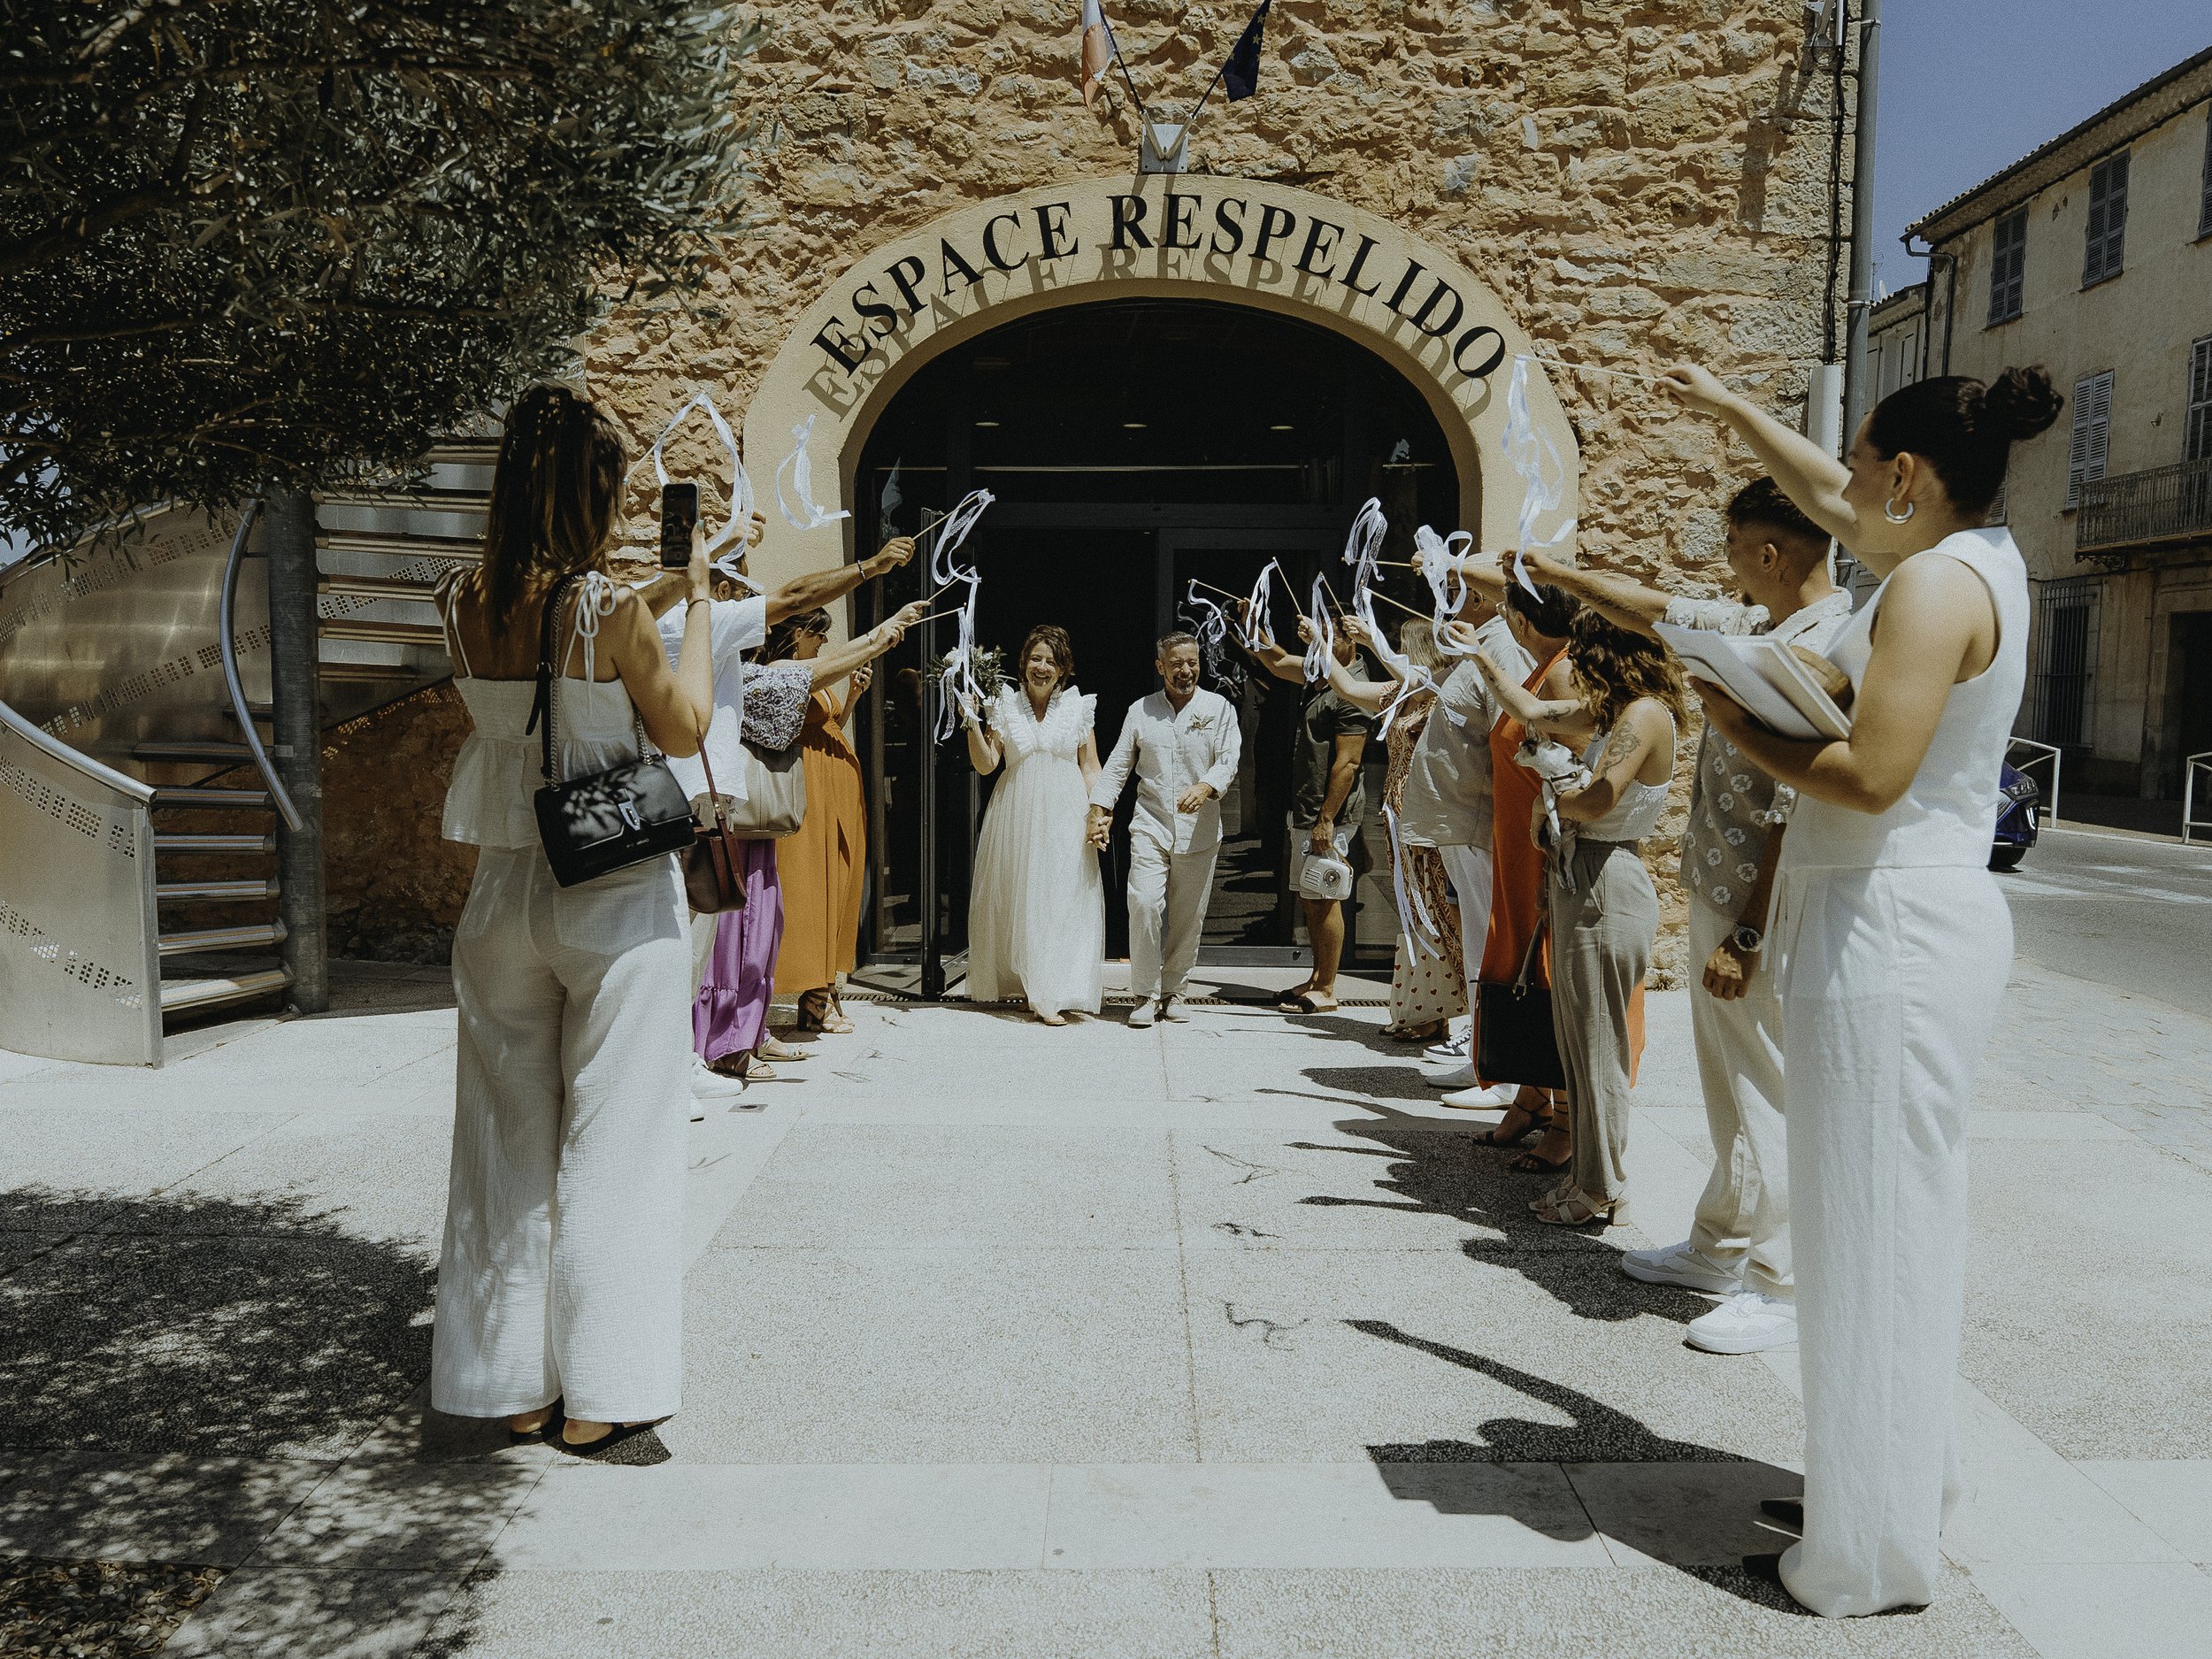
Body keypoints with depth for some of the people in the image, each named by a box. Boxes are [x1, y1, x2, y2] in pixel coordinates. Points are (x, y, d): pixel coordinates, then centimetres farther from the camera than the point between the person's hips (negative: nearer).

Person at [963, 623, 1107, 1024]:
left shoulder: (1078, 706, 5)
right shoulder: (1004, 705, 5)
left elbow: (1090, 767, 6)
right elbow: (985, 765, 1)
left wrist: (1098, 813, -6)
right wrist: (972, 724, -12)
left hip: (1064, 815, -1)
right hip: (1016, 813, 1)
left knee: (1062, 899, -6)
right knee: (1016, 897, 4)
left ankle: (1052, 995, -4)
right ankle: (1022, 982, 16)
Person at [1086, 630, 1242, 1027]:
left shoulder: (1219, 708, 5)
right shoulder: (1140, 711, 10)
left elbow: (1229, 761, -5)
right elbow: (1117, 766, 12)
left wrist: (1205, 787, -26)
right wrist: (1100, 810, -1)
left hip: (1199, 831, 0)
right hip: (1150, 826, 0)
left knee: (1188, 918, 5)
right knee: (1144, 904, -15)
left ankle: (1172, 991, 21)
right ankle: (1146, 995, -5)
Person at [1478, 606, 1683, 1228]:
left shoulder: (1646, 713, -15)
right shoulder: (1609, 713, 14)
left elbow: (1597, 800, -24)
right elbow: (1536, 713, 26)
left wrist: (1549, 800, -4)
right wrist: (1480, 659, 29)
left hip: (1607, 887, -10)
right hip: (1579, 882, 10)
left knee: (1596, 1047, 0)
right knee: (1575, 1039, 15)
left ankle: (1602, 1192, 12)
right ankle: (1588, 1177, 25)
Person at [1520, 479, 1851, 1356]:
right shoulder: (1762, 627, 9)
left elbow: (1797, 818, -24)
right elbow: (1652, 609, 23)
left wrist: (1747, 937, -23)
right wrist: (1550, 571, 27)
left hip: (1757, 914, -10)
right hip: (1720, 895, 10)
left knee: (1766, 1102, 0)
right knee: (1732, 1091, 19)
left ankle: (1781, 1290, 13)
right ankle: (1719, 1249, 33)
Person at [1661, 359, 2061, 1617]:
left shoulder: (1936, 582, -15)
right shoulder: (1983, 554, 14)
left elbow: (1872, 776, -23)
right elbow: (1831, 498, 30)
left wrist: (1747, 733, -7)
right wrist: (1730, 407, 39)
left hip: (1892, 928, -10)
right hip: (1934, 916, 10)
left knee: (1873, 1230, -3)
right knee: (1910, 1220, 16)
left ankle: (1873, 1554, 8)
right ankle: (1912, 1479, 29)